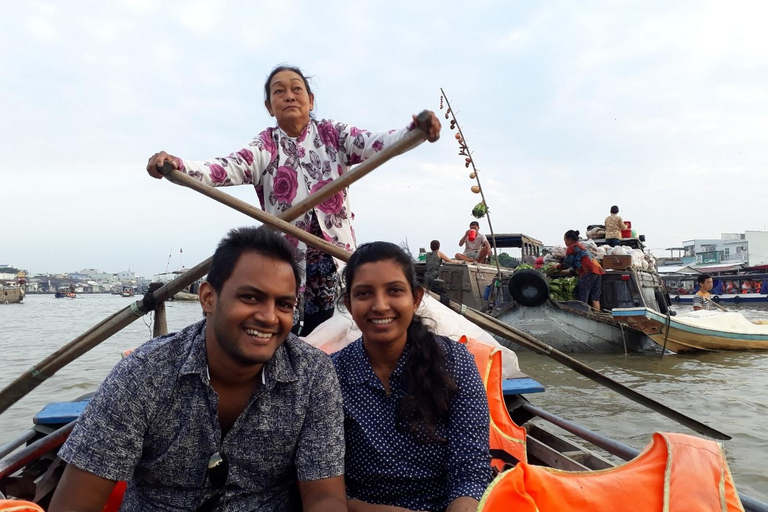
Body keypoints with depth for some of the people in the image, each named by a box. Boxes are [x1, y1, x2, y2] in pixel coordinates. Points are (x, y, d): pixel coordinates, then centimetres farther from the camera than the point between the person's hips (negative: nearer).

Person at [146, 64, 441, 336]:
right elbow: (229, 167, -16)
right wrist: (178, 166, -36)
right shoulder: (265, 147, 2)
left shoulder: (332, 135, 4)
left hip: (334, 252, 1)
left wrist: (416, 131, -32)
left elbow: (377, 143, -11)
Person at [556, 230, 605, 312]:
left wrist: (557, 267, 17)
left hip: (588, 272, -9)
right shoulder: (581, 246, 28)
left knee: (582, 298, -6)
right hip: (598, 269, 9)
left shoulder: (572, 247, 1)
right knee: (595, 298, 7)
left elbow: (566, 264, 1)